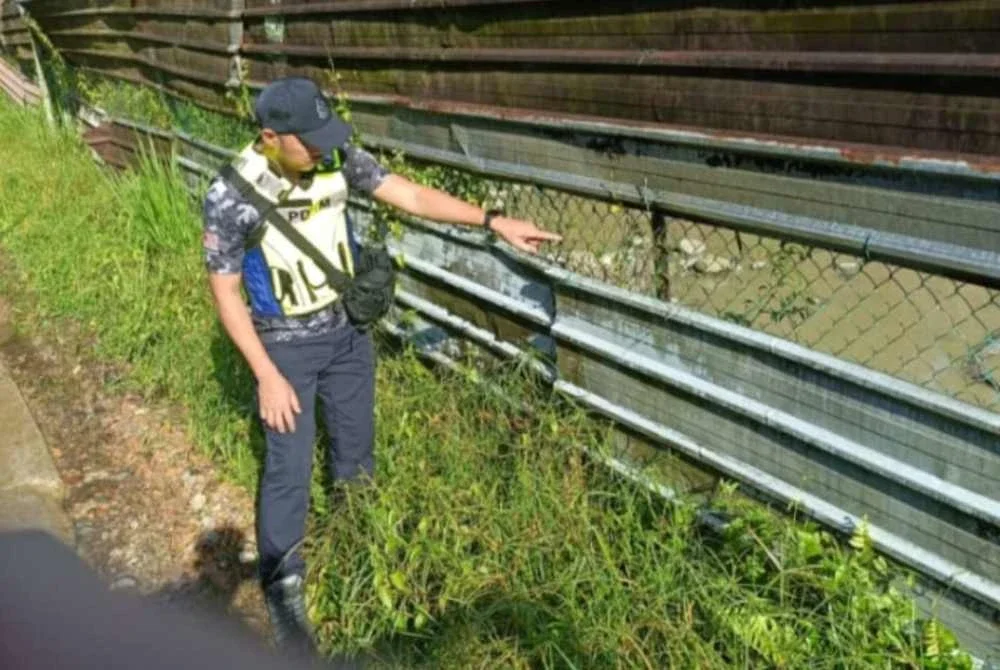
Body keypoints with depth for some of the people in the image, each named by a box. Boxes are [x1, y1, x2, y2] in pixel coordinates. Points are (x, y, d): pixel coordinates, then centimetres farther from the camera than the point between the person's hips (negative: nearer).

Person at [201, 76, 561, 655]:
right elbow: (226, 294, -15)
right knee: (289, 467, 2)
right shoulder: (231, 197, -22)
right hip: (286, 345, -4)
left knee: (357, 449, 19)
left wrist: (494, 222, -15)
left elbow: (411, 196, -9)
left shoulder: (339, 159, -11)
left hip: (349, 332, 5)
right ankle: (284, 591, 21)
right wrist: (267, 377, -16)